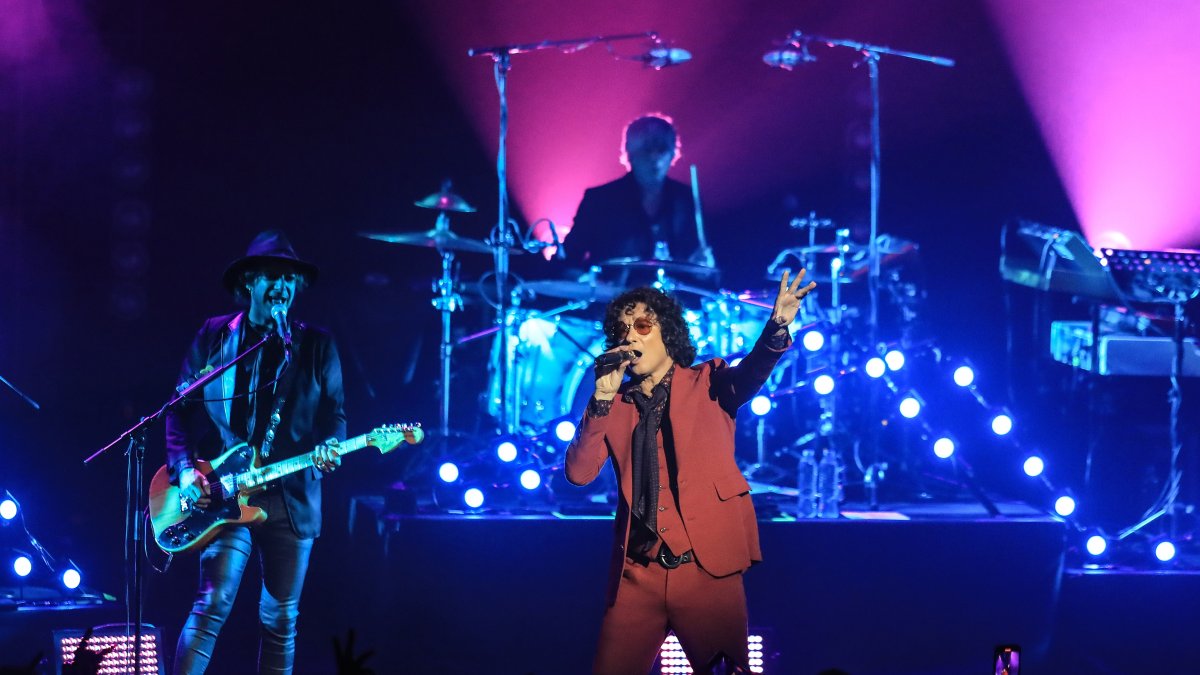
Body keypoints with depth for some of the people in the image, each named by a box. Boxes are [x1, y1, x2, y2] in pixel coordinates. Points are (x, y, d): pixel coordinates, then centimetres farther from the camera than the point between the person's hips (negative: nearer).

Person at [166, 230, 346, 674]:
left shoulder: (317, 345, 8)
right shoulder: (213, 336, 6)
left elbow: (334, 414, 9)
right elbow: (180, 409, 7)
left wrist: (329, 447, -13)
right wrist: (184, 469, -6)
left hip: (291, 498, 2)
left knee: (280, 620, 6)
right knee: (214, 601, -16)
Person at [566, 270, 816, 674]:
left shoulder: (707, 384, 7)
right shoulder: (615, 405, 13)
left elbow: (749, 376, -14)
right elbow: (579, 473, 3)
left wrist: (777, 328, -35)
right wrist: (603, 397, -4)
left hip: (708, 569, -2)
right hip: (637, 576, 2)